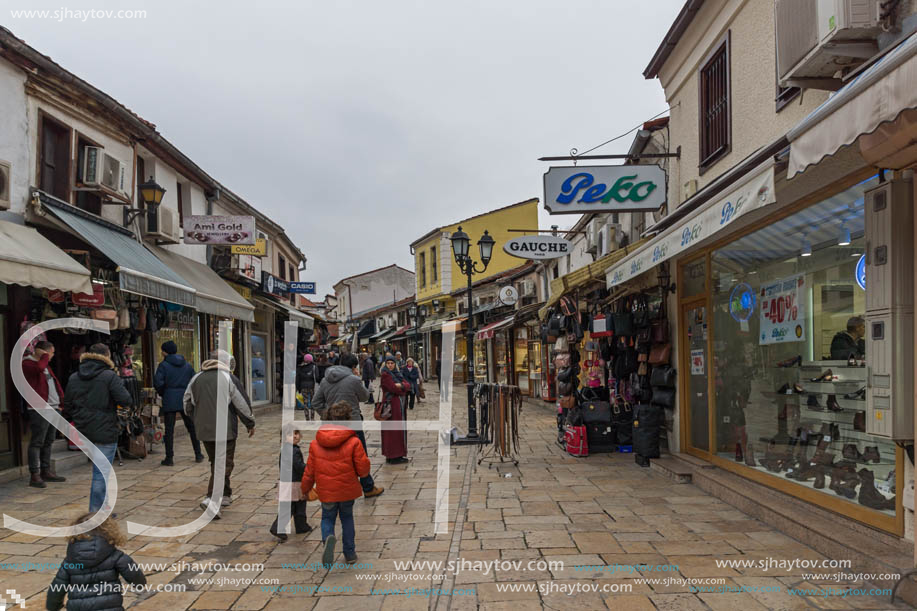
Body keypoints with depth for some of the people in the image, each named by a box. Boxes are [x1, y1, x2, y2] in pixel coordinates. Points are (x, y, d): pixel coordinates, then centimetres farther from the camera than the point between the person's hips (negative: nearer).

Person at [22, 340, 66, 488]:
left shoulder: (45, 364, 22)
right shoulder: (27, 363, -7)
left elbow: (55, 384, 27)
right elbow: (39, 368, -30)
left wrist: (61, 401, 20)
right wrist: (44, 356, -12)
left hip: (53, 408, 9)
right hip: (39, 409, -9)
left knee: (48, 442, 14)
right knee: (37, 442, -8)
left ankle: (46, 471, 22)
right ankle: (35, 476, -7)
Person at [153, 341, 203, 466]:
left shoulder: (164, 365, -4)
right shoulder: (187, 365, 9)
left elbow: (158, 382, -12)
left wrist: (162, 394, 4)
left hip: (170, 401, -4)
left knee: (169, 429, 1)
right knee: (192, 427, 12)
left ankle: (169, 458, 1)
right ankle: (198, 455, 17)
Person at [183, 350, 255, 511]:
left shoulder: (196, 378, 9)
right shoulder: (229, 378, -8)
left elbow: (187, 404, 16)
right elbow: (242, 403, -6)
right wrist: (250, 424, 6)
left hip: (204, 431, 6)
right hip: (225, 430, -6)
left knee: (215, 461, 19)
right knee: (224, 463, -2)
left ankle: (225, 495, 28)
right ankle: (212, 497, -14)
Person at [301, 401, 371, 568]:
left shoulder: (315, 443, -5)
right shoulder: (353, 442, -14)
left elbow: (309, 472, 2)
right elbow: (363, 470, -11)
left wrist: (305, 490, 17)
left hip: (326, 491, 1)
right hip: (347, 490, -1)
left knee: (327, 518, 19)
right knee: (347, 518, 21)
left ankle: (328, 537, -13)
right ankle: (350, 553, 24)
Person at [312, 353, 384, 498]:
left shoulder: (325, 381, 6)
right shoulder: (353, 380, -14)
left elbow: (315, 402, 8)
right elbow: (365, 396, 2)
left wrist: (326, 415, 10)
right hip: (352, 425, -6)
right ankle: (368, 488, 16)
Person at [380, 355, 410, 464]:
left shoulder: (396, 374, 15)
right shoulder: (385, 375, -10)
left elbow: (408, 384, 4)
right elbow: (394, 389, -18)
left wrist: (401, 385, -17)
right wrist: (403, 389, 0)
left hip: (399, 404, 8)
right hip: (392, 405, -8)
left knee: (399, 429, 11)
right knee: (393, 430, -5)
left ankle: (398, 454, 17)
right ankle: (393, 457, 0)